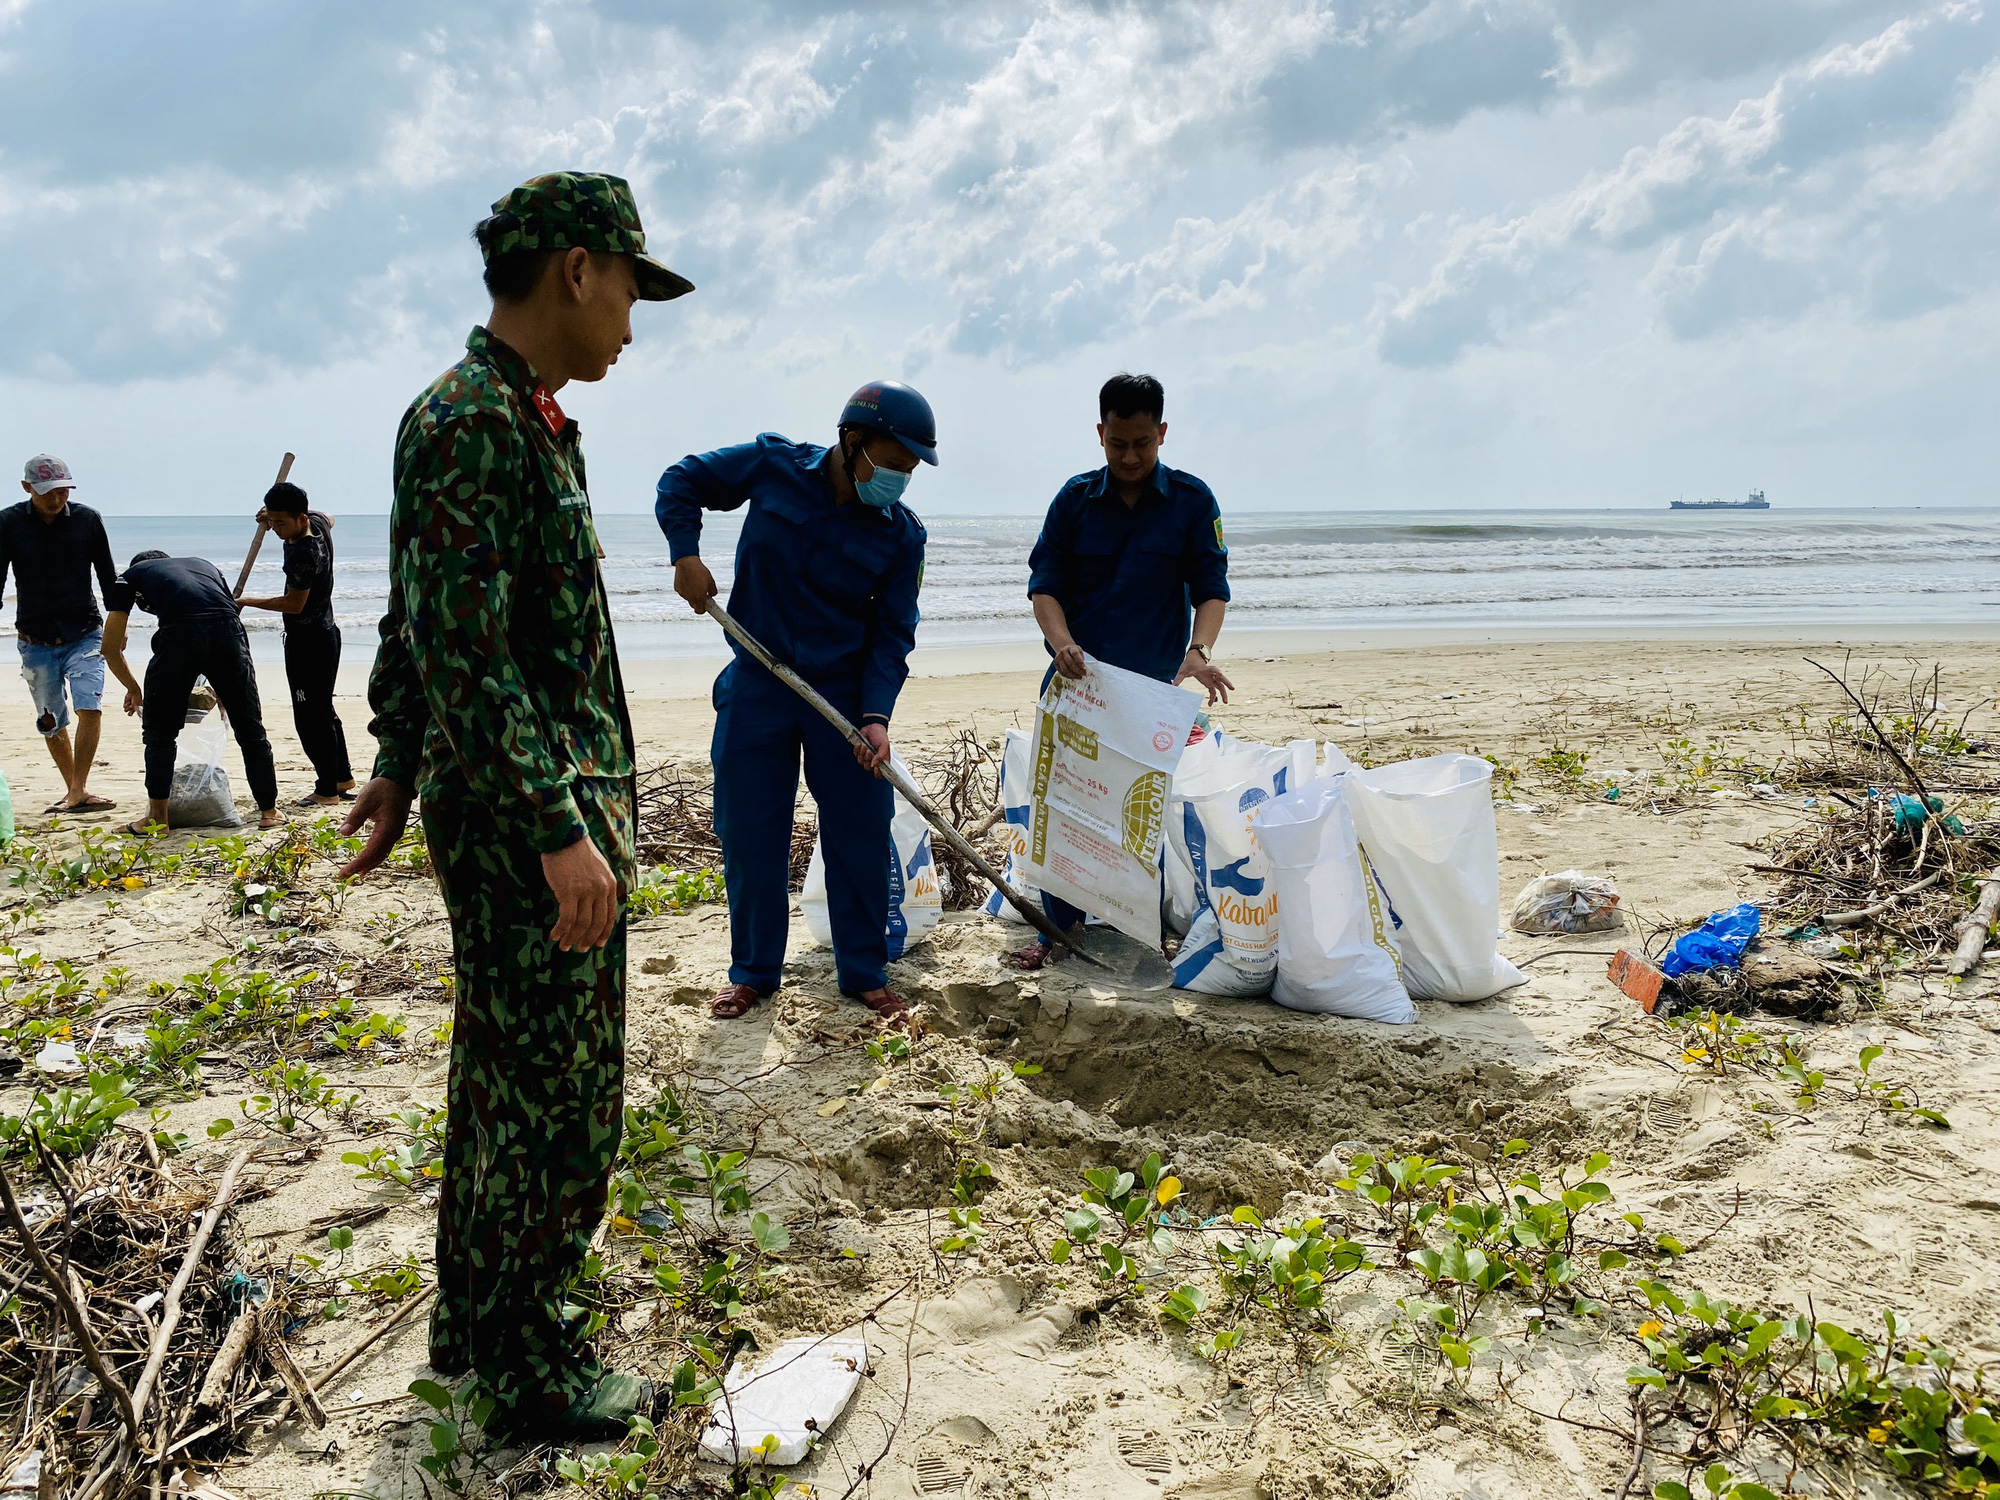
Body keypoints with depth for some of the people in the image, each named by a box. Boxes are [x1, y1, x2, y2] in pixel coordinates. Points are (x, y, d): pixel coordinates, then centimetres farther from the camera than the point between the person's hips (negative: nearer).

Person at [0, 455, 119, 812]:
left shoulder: (87, 519, -2)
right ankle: (72, 790, 21)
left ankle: (78, 790, -15)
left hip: (85, 635, -1)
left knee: (90, 707, -19)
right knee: (51, 722, 7)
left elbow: (107, 577, 6)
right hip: (36, 642, 1)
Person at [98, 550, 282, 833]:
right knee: (251, 729, 15)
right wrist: (222, 688, 42)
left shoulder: (130, 576, 30)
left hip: (179, 632, -2)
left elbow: (111, 647, 26)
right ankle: (269, 812, 22)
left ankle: (157, 818, 17)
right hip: (229, 629, 3)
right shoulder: (205, 565, 38)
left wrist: (133, 688, 43)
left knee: (160, 732, 15)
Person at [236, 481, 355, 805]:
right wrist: (275, 514, 15)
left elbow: (294, 604, -19)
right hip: (325, 632, 10)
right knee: (323, 711, 18)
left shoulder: (303, 554, -25)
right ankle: (343, 779, 27)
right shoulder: (318, 521, 1)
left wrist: (245, 602, -9)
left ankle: (327, 790, 2)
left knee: (310, 716, -3)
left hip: (307, 641, -10)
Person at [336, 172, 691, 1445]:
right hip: (524, 821, -10)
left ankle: (477, 1316, 35)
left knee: (504, 1082, 19)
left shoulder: (529, 419, 14)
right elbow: (466, 655, -24)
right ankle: (529, 1373, 18)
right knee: (557, 1102, 1)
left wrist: (401, 767, 25)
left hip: (551, 806, 10)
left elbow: (415, 628, 20)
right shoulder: (471, 420, -18)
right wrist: (560, 833, -24)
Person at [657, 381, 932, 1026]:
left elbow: (893, 633, -5)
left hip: (845, 691, 0)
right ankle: (753, 972, 22)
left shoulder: (901, 533, -5)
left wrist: (876, 714, -18)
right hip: (756, 684, 0)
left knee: (860, 833, 3)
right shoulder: (774, 465, -6)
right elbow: (682, 481, 7)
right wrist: (686, 554, -8)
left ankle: (865, 974, 18)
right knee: (748, 832, 6)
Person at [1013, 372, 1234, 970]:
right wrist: (1063, 643, -20)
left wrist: (1199, 650, -22)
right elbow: (1044, 583, 0)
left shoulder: (1192, 500, 0)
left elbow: (1211, 586, -3)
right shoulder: (1075, 498, 3)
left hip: (1156, 684, -1)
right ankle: (1058, 927, 15)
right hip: (1077, 676, 1)